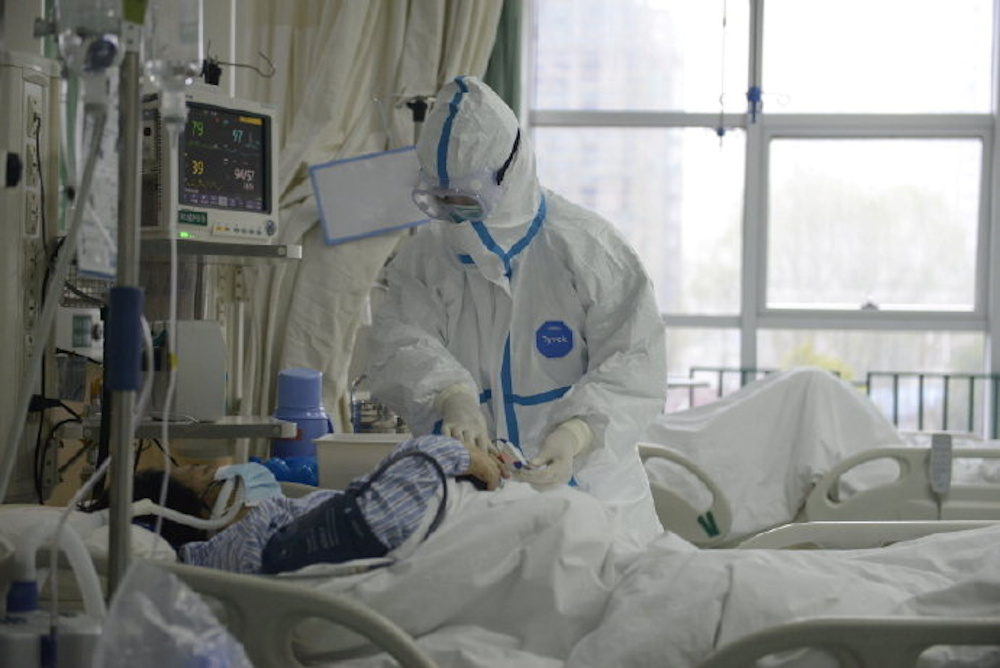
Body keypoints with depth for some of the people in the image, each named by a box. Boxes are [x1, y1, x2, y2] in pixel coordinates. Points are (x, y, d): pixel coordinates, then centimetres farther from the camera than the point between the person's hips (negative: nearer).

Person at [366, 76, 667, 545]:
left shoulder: (586, 247, -4)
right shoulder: (426, 256, 8)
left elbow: (633, 363, -10)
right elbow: (399, 339, -7)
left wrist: (574, 435, -27)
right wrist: (452, 396, -27)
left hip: (583, 488, -2)